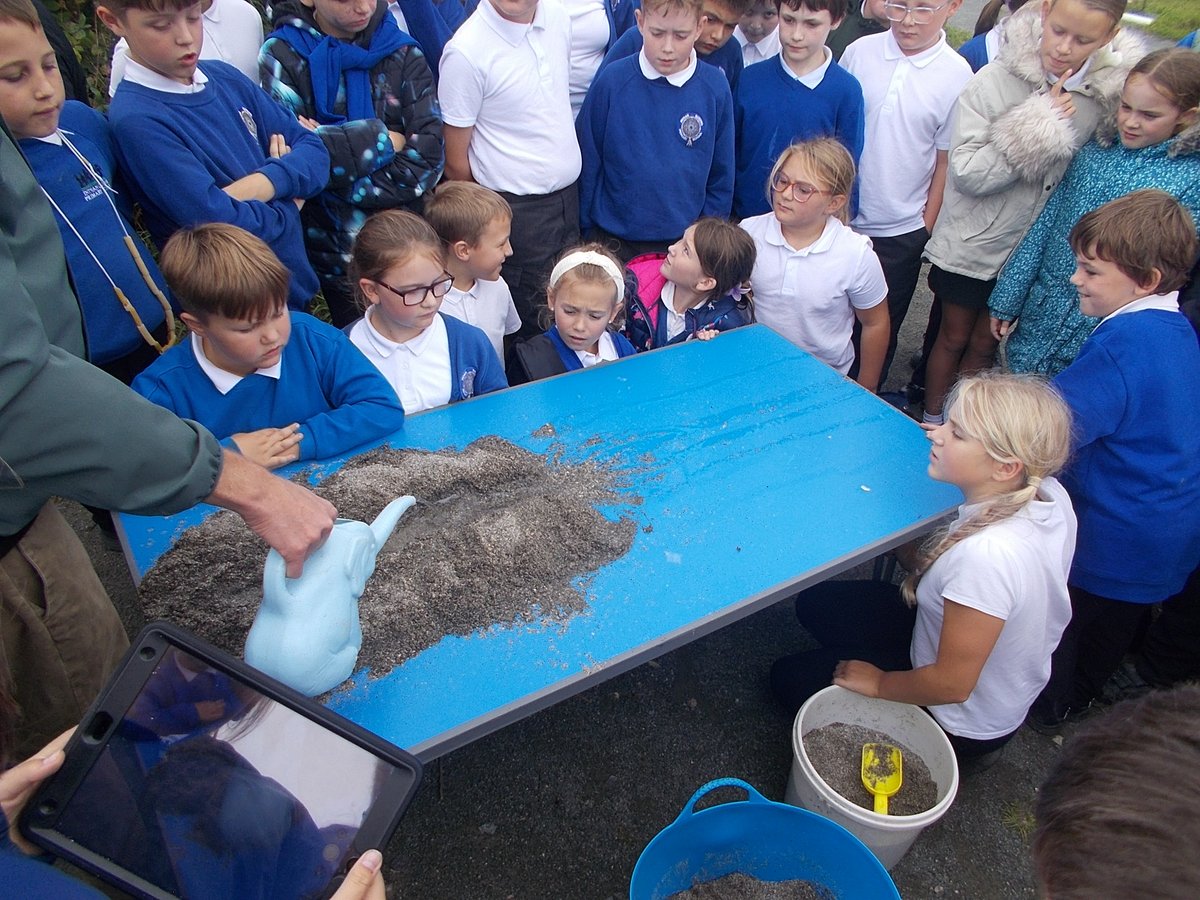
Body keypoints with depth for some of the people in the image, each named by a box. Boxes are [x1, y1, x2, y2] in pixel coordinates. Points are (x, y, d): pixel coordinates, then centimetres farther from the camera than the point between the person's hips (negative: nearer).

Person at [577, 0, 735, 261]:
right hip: (613, 242, 0)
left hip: (685, 245, 1)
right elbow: (587, 163, -1)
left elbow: (721, 181, 2)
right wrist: (586, 229, 2)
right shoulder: (611, 81, -9)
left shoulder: (715, 89, -6)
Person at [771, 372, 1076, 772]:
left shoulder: (987, 555, -42)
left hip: (964, 727, -8)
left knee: (789, 677, 8)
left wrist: (878, 683, -12)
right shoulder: (1050, 494, -17)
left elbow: (952, 685, -28)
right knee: (816, 602, 13)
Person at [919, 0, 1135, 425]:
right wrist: (1038, 128, -25)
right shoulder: (995, 80, -15)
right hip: (971, 244, -2)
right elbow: (965, 173, -20)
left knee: (985, 345, 15)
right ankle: (930, 422, 32)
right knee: (953, 338, 13)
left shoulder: (1111, 91, -8)